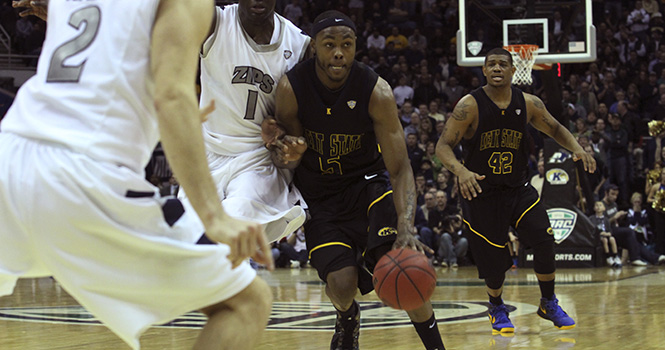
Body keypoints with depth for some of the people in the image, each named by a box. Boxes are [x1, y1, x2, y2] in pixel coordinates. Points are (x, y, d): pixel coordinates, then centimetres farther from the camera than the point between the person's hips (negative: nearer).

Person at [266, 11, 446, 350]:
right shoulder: (291, 88, -20)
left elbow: (400, 168, -22)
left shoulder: (376, 91, -23)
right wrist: (285, 154, -35)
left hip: (367, 183, 0)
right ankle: (347, 319, 25)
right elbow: (283, 156, -7)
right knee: (341, 282, -14)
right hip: (319, 192, 1)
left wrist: (406, 228, -38)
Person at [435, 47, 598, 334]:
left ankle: (549, 304, 12)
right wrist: (461, 171, -37)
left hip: (518, 187, 3)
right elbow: (443, 146, -17)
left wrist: (576, 148, -11)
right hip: (481, 191, -3)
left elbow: (555, 130, 9)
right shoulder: (470, 106, -16)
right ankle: (497, 309, 29)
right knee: (494, 259, 0)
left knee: (544, 242, -10)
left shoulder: (528, 104, -5)